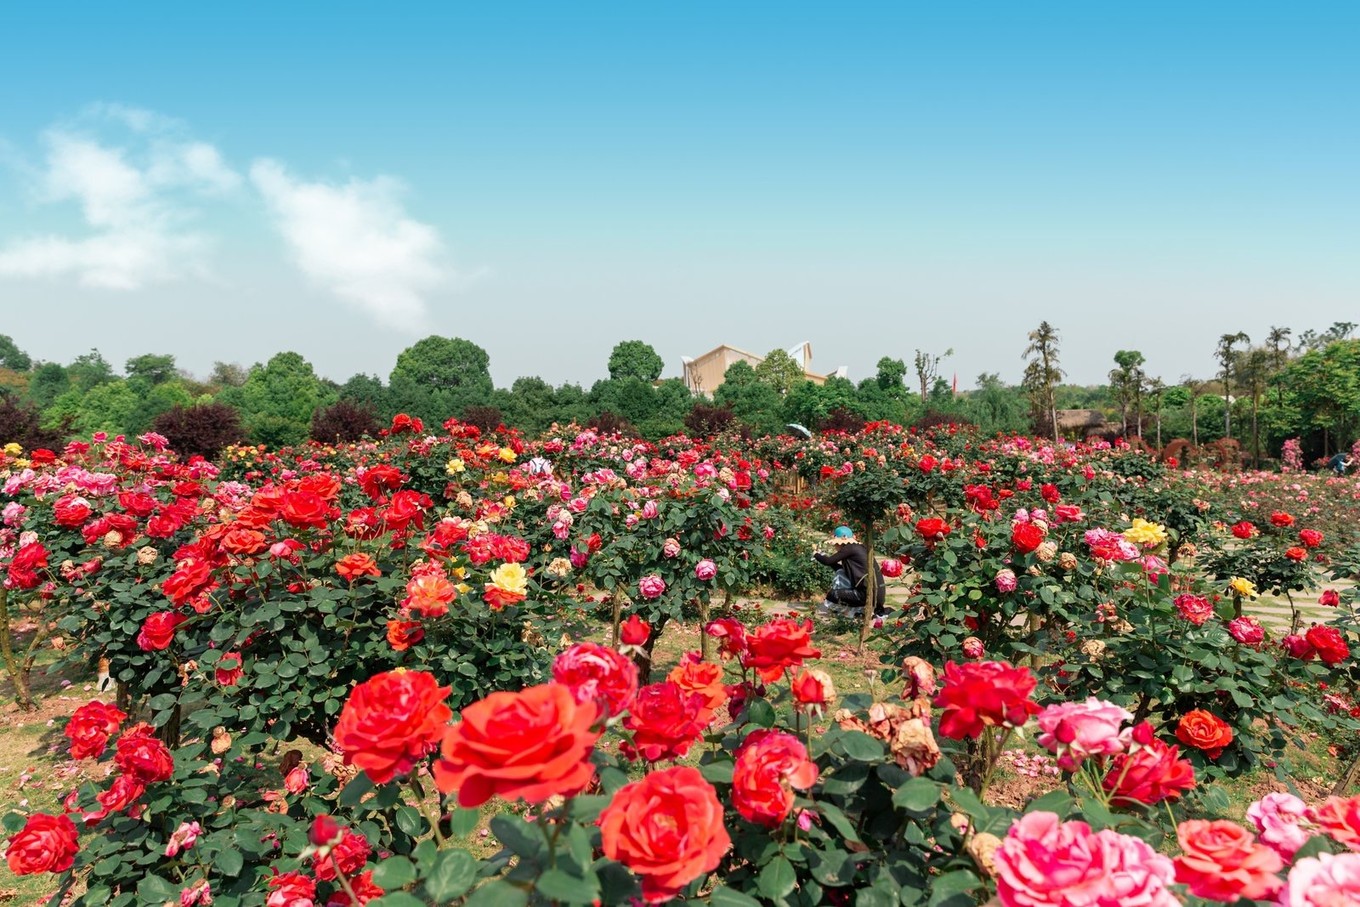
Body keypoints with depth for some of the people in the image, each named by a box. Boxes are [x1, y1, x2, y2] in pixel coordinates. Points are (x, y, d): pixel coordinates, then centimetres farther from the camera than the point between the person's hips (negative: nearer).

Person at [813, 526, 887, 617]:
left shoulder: (850, 548, -8)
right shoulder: (859, 548, 17)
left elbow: (828, 561, -8)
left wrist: (816, 555, 13)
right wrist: (822, 557, 23)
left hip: (870, 594, -9)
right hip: (877, 593, 9)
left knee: (832, 595, -4)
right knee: (841, 573, 18)